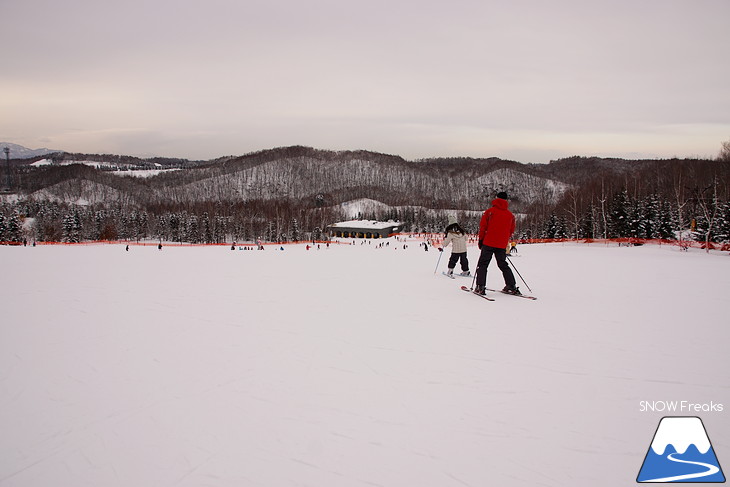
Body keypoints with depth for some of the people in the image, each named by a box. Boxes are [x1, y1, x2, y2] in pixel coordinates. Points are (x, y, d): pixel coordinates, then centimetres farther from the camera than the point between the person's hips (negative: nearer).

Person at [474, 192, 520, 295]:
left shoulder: (490, 211, -4)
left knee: (482, 264, 1)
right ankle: (511, 286, 10)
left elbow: (483, 227, -4)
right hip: (502, 245, 4)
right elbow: (511, 231, 13)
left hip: (488, 243, -4)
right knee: (503, 265, 15)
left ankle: (480, 287, -8)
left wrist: (481, 240, 5)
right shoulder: (510, 215, 8)